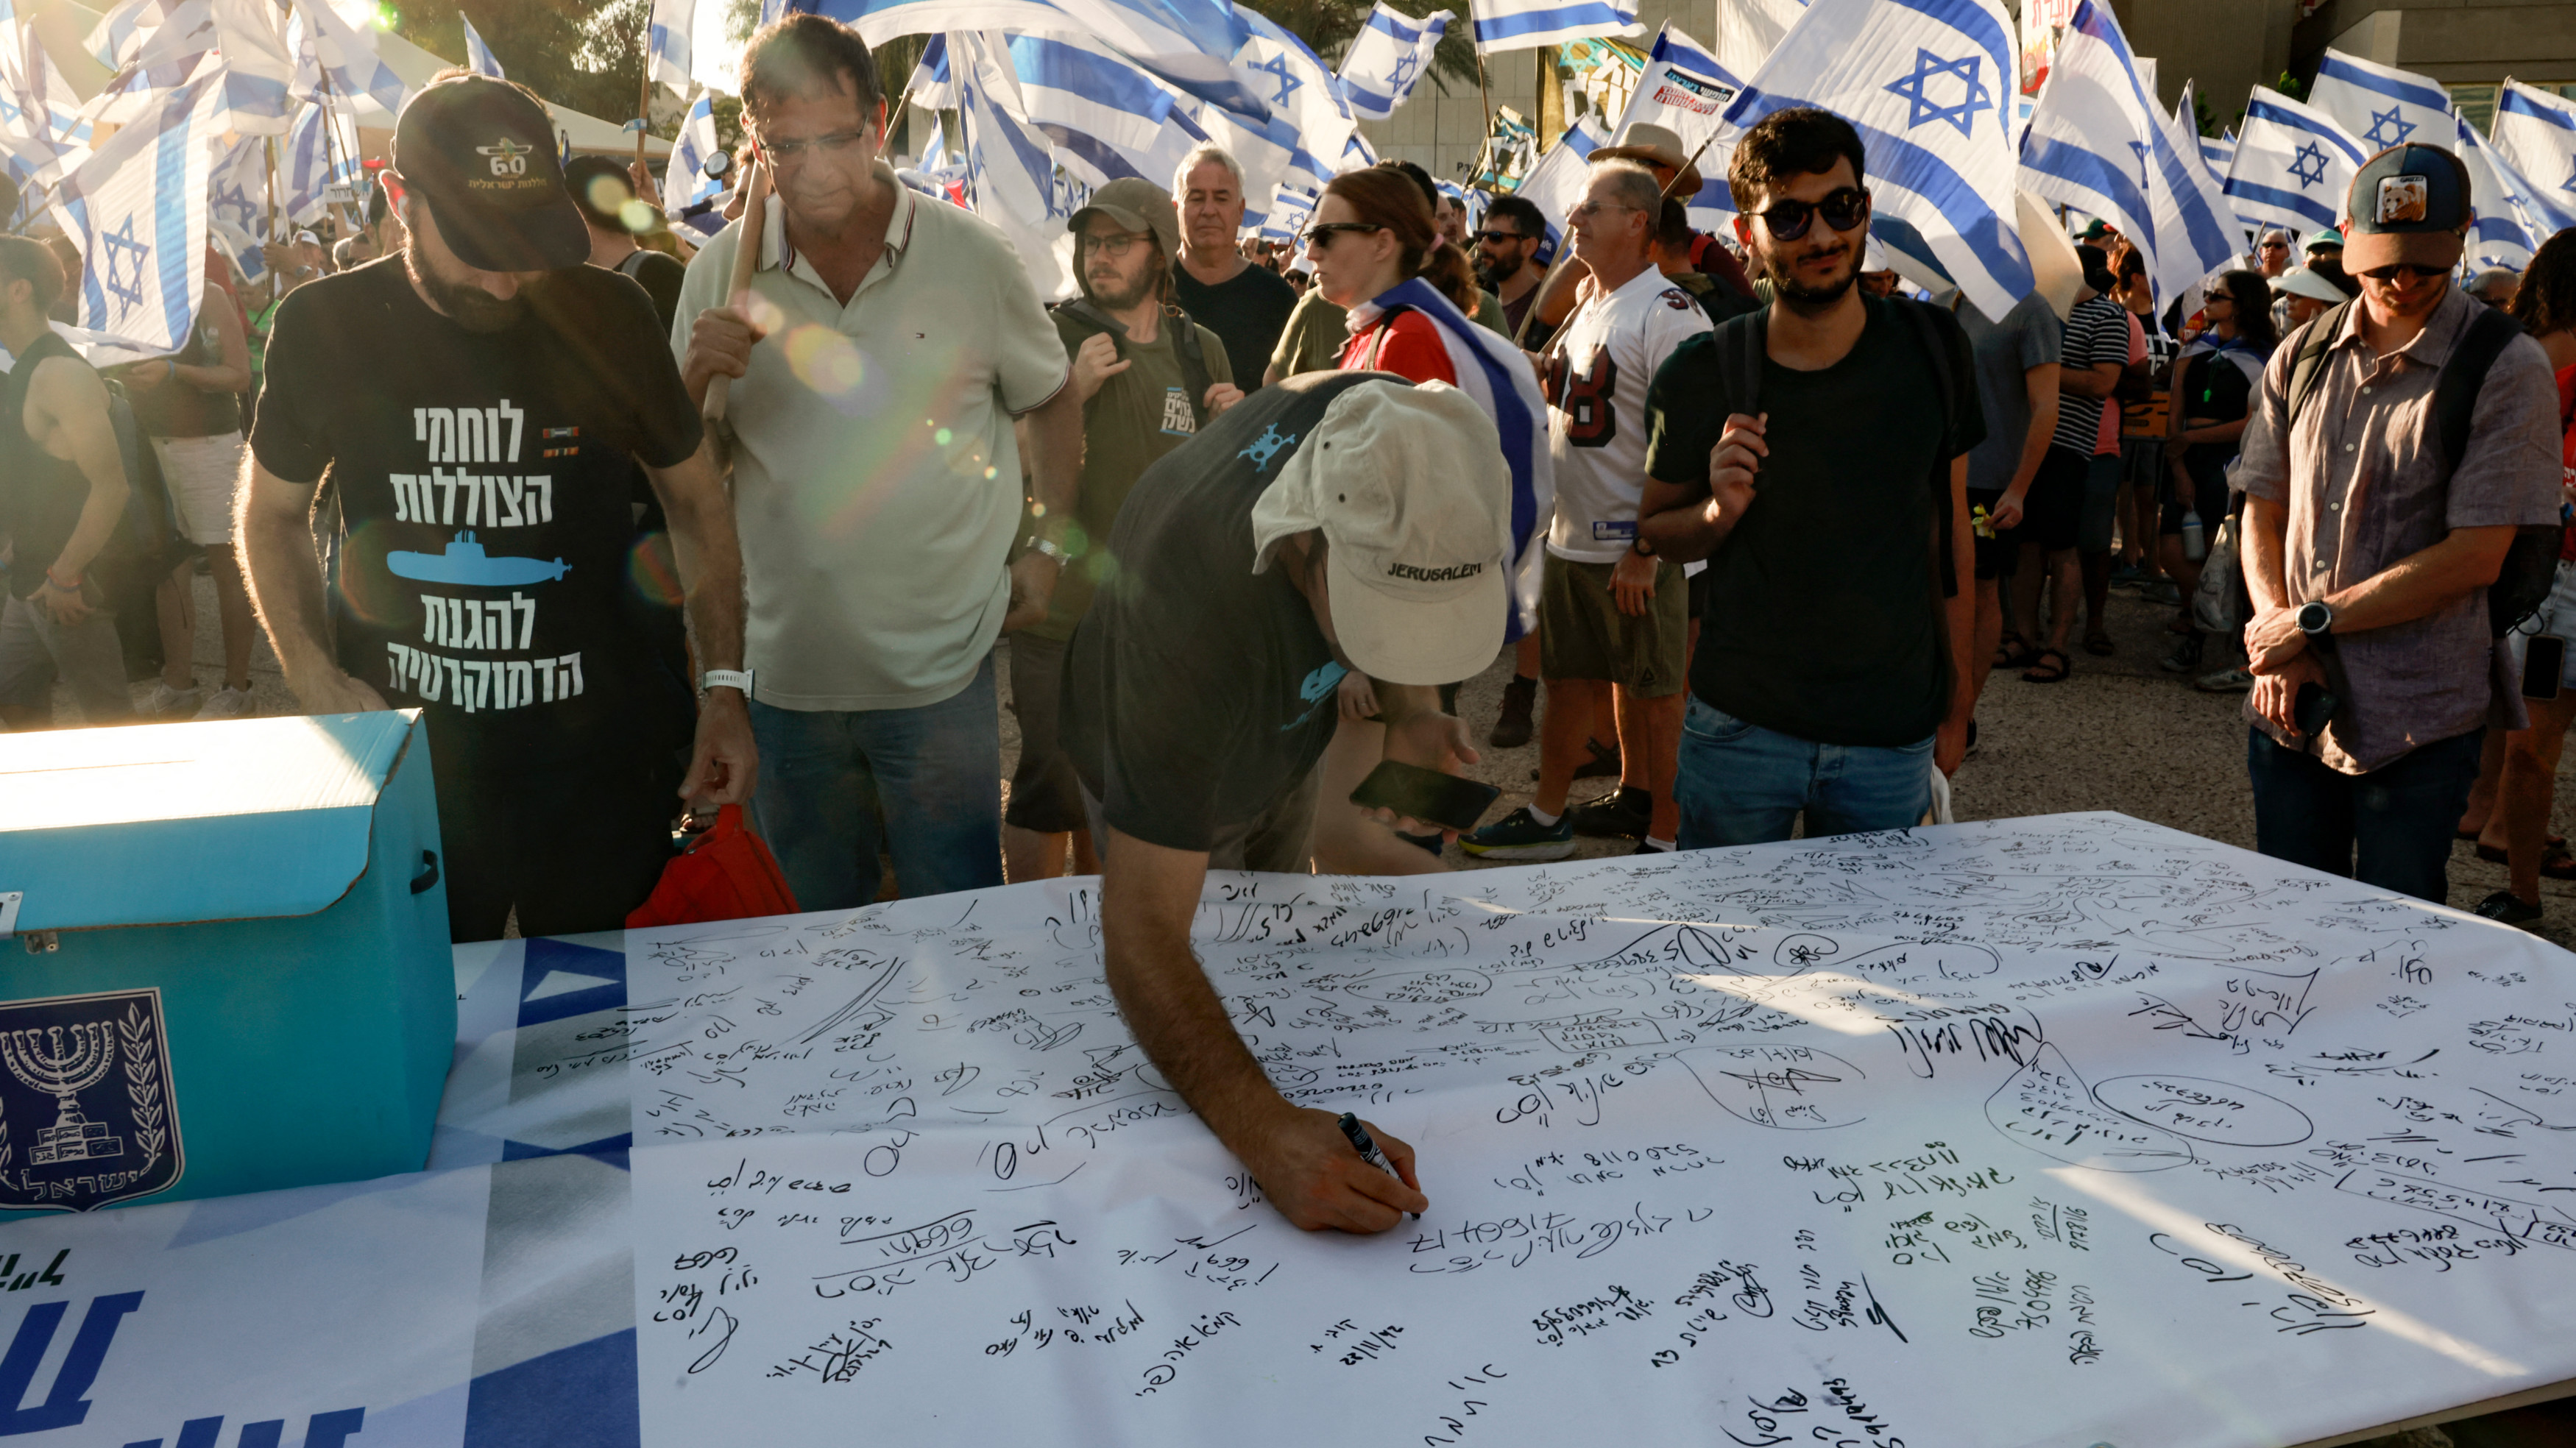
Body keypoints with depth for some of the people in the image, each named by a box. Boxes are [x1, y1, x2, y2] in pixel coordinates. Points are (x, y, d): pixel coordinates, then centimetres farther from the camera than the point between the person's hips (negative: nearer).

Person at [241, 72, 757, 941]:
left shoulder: (608, 316, -5)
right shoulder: (325, 329, -4)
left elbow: (696, 499, 5)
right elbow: (272, 515, 10)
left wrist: (724, 685, -1)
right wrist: (317, 679, -4)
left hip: (597, 766, 0)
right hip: (402, 764, 1)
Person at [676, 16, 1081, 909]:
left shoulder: (973, 256, -5)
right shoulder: (722, 271, 0)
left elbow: (1051, 399, 10)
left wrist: (1050, 546, 5)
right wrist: (697, 376, -15)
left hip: (942, 670, -2)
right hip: (786, 670, 2)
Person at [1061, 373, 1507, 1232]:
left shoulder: (1392, 434, -36)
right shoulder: (1194, 615, -52)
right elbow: (1143, 934, -50)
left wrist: (1410, 708, -20)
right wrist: (1266, 1131, -65)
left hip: (1283, 736, 5)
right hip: (1153, 773, -5)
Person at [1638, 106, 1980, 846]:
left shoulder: (1931, 347, -1)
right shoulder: (1701, 376, -7)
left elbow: (1949, 528, 7)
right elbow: (1656, 532, 6)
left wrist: (1956, 702, 9)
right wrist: (1720, 510, -17)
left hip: (1893, 738, 2)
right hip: (1738, 729, -1)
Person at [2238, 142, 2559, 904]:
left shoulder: (2508, 372, -6)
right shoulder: (2303, 358, 8)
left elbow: (2475, 556, -12)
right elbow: (2262, 514, 8)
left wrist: (2311, 622, -12)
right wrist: (2275, 650, -6)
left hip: (2416, 721, -4)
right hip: (2291, 703, 4)